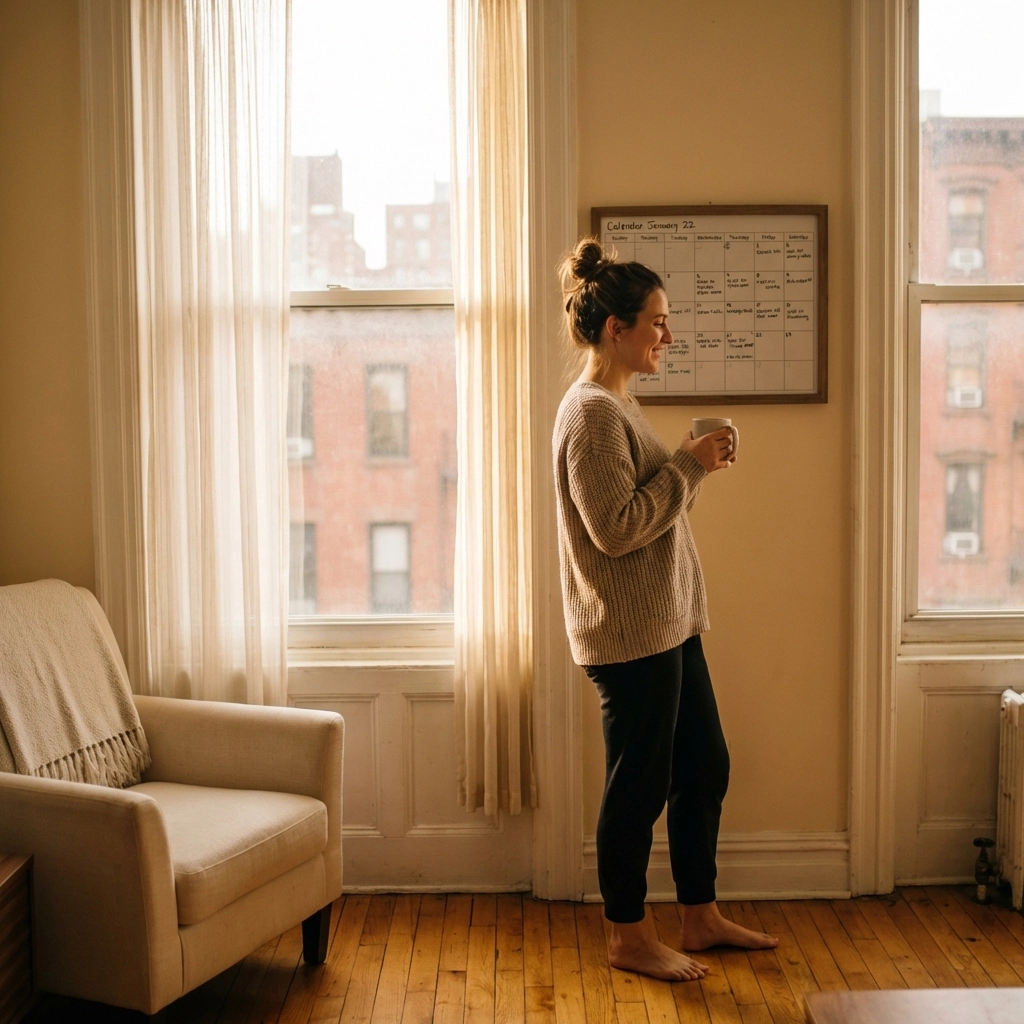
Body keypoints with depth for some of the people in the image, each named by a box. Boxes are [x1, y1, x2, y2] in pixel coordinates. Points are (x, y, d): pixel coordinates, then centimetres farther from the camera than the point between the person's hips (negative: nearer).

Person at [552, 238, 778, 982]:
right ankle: (628, 938, 21)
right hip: (628, 635, -10)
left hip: (669, 625, 10)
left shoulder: (620, 404, 13)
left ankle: (702, 918, 32)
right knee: (639, 785, 3)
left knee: (705, 768, 17)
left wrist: (696, 466, 5)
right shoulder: (591, 413, -18)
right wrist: (690, 465, -16)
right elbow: (615, 529, -24)